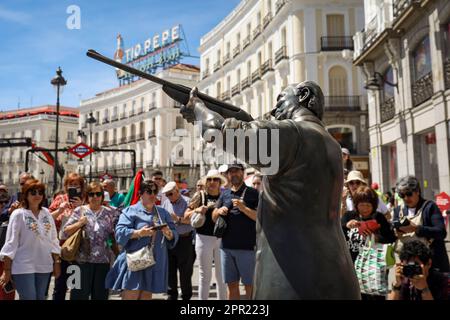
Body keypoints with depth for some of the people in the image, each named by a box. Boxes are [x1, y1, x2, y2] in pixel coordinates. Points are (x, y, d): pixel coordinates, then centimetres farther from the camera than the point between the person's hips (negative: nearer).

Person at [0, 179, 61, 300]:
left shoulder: (46, 213, 6)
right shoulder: (18, 214, -8)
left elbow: (53, 240, 10)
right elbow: (11, 243, -8)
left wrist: (57, 262, 8)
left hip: (44, 266, 5)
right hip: (23, 267, -5)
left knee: (40, 298, 14)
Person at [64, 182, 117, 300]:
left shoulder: (110, 212, 7)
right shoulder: (79, 211, 3)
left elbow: (115, 234, 10)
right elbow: (66, 232, 0)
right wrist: (79, 223, -12)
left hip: (103, 260, 2)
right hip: (82, 260, -2)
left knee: (100, 295, 10)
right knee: (79, 294, 4)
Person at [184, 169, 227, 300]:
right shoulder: (200, 195, 2)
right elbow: (186, 216, 2)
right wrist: (197, 210, -15)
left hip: (221, 238, 2)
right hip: (204, 238, -1)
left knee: (221, 274, 11)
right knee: (205, 275, 9)